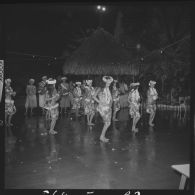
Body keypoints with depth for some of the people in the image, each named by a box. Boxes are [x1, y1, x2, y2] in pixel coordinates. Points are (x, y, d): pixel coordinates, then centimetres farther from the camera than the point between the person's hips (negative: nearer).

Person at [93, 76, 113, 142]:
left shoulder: (108, 89, 13)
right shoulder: (101, 89, -8)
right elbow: (94, 96, -12)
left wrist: (110, 104, 6)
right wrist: (100, 102, -12)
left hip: (108, 107, 7)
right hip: (103, 107, -7)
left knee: (108, 123, 6)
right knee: (107, 123, -10)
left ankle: (103, 136, 17)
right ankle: (102, 136, 3)